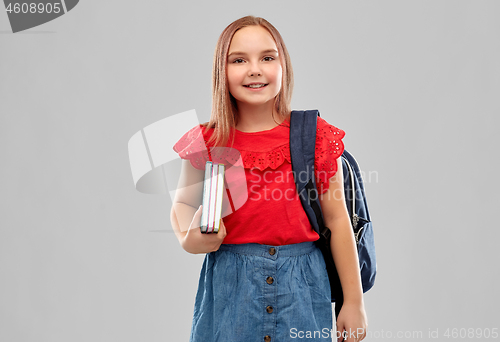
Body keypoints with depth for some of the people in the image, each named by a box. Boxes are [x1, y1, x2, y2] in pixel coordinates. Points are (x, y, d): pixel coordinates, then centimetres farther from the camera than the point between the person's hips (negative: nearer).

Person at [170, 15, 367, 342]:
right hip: (229, 284, 1)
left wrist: (354, 302, 1)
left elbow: (337, 220, -1)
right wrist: (188, 239, -11)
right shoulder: (206, 143, -2)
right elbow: (182, 204, 13)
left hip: (301, 284, 0)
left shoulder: (316, 136, -4)